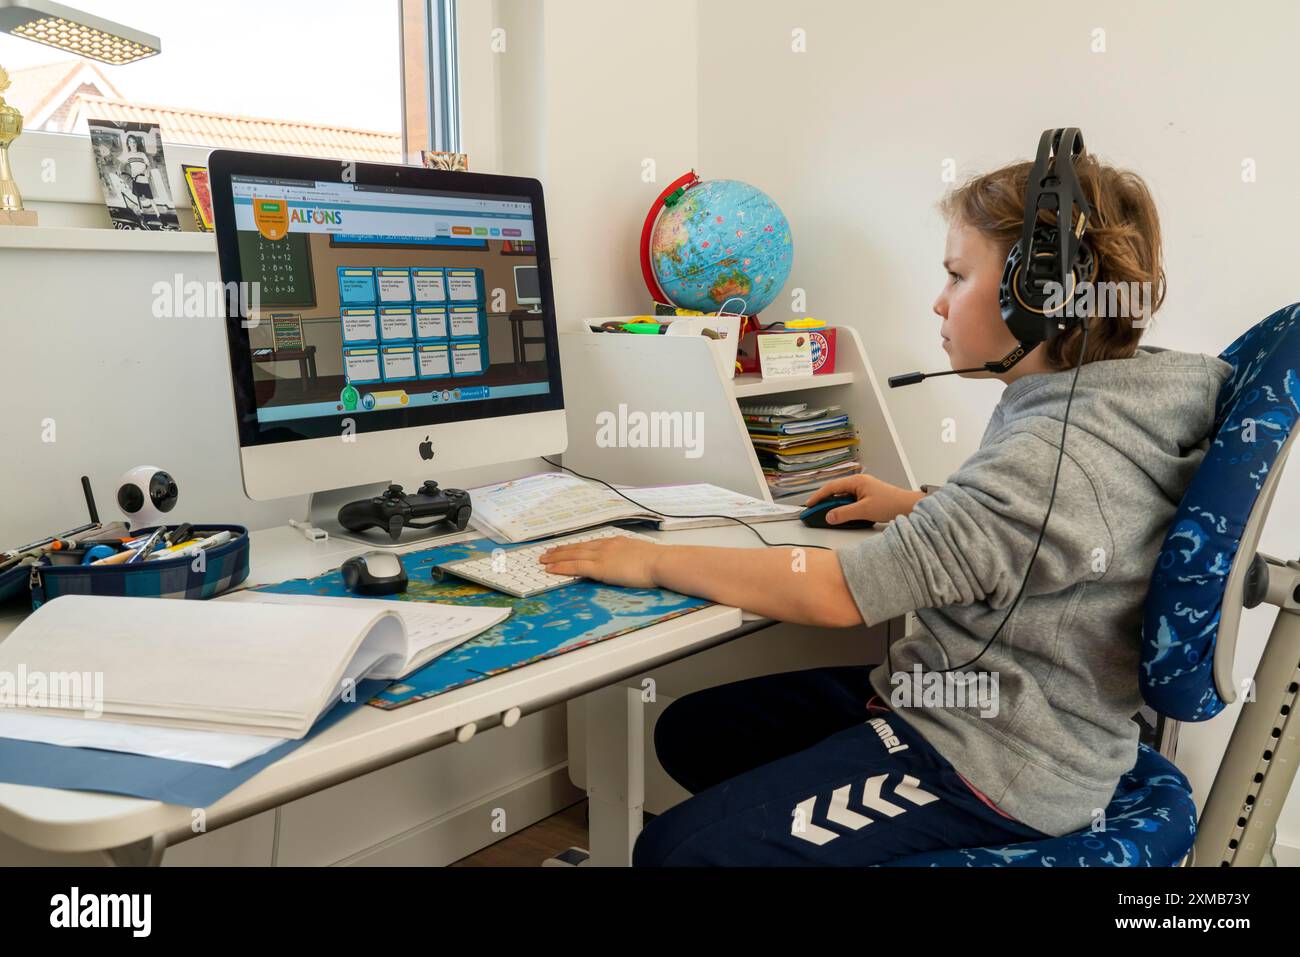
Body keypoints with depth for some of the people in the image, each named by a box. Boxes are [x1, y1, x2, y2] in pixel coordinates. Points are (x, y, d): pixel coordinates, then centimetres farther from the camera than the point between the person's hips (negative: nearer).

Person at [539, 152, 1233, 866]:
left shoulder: (1063, 454, -27)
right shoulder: (1066, 410, 4)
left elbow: (836, 594, -28)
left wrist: (656, 561, -18)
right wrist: (915, 508, 12)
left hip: (995, 773, -10)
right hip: (951, 699, 10)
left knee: (674, 848, -16)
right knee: (689, 730, 11)